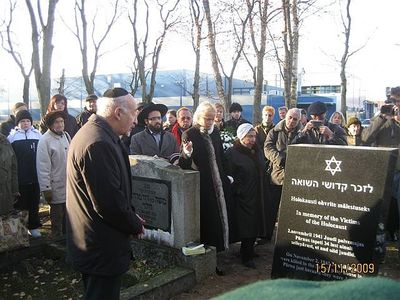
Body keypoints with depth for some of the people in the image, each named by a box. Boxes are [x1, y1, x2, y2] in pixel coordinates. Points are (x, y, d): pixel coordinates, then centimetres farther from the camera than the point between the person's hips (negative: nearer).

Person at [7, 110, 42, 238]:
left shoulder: (37, 135, 3)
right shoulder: (12, 136, -2)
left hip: (35, 176, 2)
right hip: (19, 177, -2)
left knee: (34, 202, 10)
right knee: (20, 203, 7)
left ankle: (33, 226, 23)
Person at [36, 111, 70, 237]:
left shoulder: (66, 135, 4)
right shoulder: (45, 140, -16)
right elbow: (43, 166, -17)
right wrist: (46, 188, -17)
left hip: (69, 184, 6)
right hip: (56, 187, -6)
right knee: (57, 217, 9)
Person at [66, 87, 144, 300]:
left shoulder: (93, 132, 8)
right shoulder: (99, 144, -26)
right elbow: (109, 201, -26)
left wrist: (132, 215, 10)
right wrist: (136, 225, -10)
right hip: (102, 249, -10)